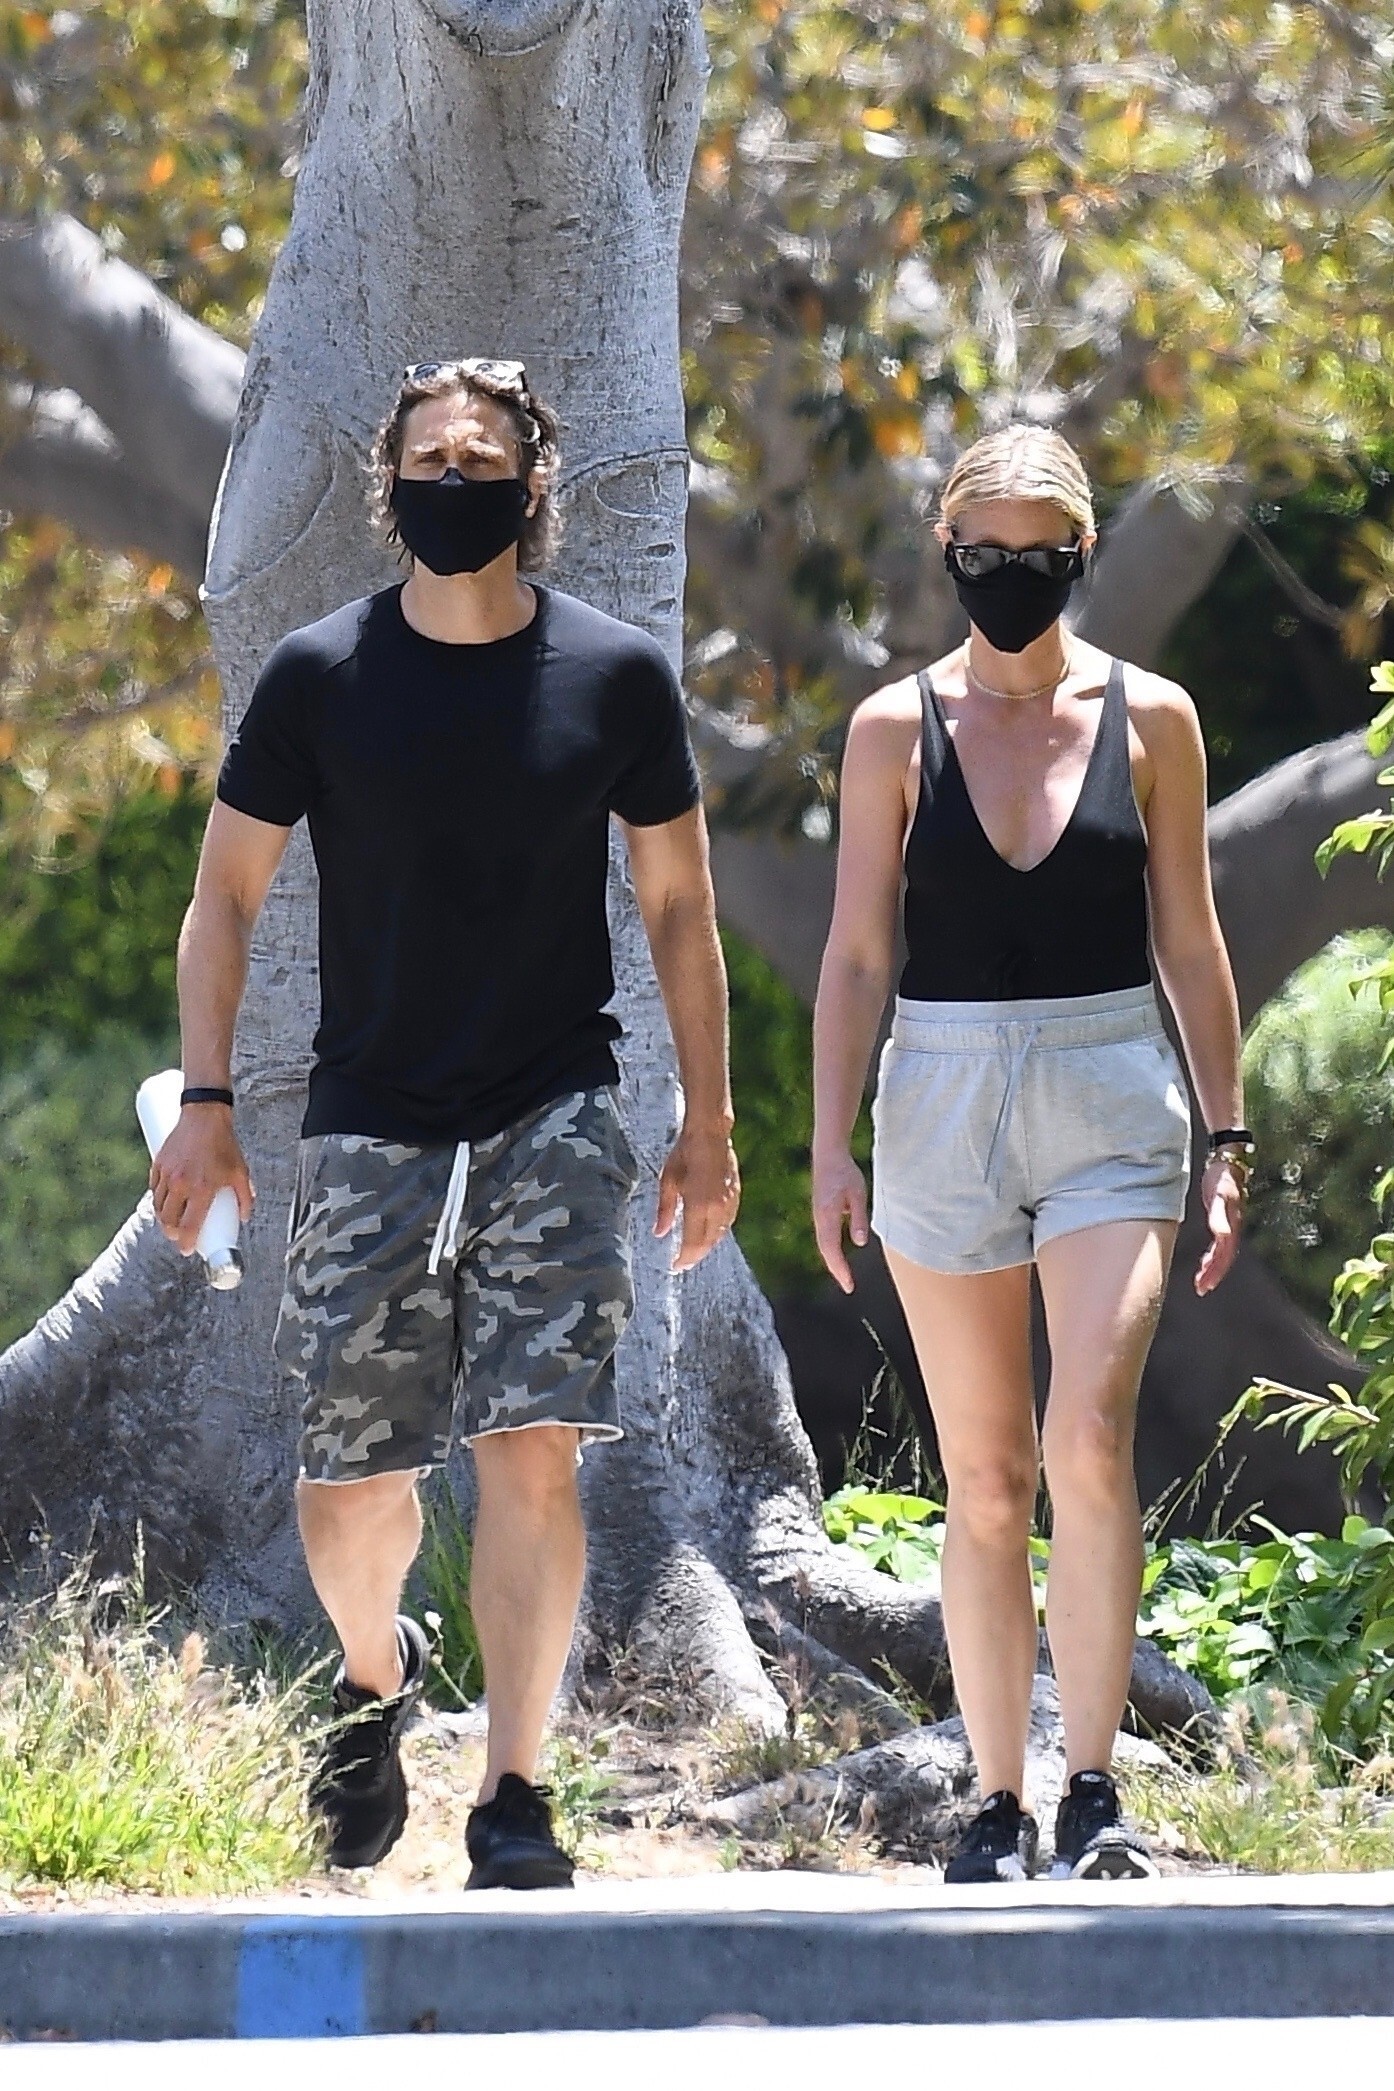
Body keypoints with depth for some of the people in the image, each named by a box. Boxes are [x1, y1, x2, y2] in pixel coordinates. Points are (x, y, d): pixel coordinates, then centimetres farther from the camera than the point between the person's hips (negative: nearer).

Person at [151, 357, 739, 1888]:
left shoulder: (618, 675, 0)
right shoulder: (321, 675, -1)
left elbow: (678, 907, 9)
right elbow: (225, 895, 5)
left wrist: (707, 1118, 7)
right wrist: (204, 1099, -4)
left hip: (557, 1123, -1)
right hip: (371, 1126, 1)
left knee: (532, 1450, -13)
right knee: (350, 1484, 2)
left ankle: (512, 1795, -8)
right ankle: (374, 1676, 35)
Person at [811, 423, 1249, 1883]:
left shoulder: (1148, 719, 4)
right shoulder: (898, 729, 4)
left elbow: (1190, 941, 8)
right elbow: (855, 950, 5)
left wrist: (1226, 1136, 5)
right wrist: (830, 1147, -2)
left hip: (1111, 1101, -1)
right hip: (944, 1100, 1)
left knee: (1090, 1437, -18)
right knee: (984, 1479, 3)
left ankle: (1093, 1789, -14)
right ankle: (997, 1805, 10)